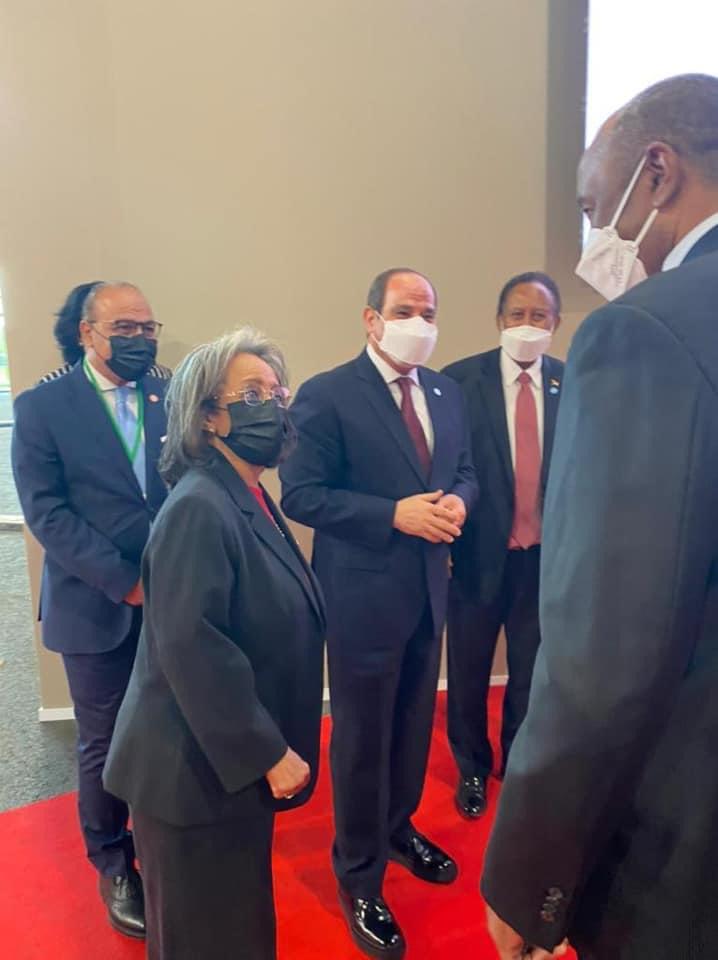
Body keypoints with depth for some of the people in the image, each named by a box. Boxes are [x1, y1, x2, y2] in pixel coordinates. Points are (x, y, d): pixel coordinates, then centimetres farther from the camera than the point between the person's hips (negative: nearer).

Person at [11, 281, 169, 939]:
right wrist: (125, 582, -15)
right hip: (97, 605, -2)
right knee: (106, 744, 12)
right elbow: (46, 511, -9)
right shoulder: (42, 406, -4)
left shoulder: (171, 397, 4)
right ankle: (113, 863, 36)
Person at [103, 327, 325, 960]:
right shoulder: (199, 506, -23)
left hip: (238, 761, 9)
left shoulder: (251, 498, 7)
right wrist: (268, 753, -21)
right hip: (200, 770, -8)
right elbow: (190, 647, -29)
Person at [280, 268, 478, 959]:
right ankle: (359, 878, 32)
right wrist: (395, 513, -24)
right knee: (362, 738, 9)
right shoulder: (326, 395, -13)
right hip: (363, 594, -6)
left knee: (414, 724, 22)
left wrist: (457, 501, -10)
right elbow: (300, 494, -16)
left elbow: (464, 469, 13)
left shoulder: (446, 393, 7)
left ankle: (399, 829, 48)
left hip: (429, 589, 6)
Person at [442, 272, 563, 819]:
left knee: (531, 672, 19)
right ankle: (473, 769, 40)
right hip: (479, 552, -2)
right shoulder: (461, 379, -9)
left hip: (545, 557, 2)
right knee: (469, 673, 15)